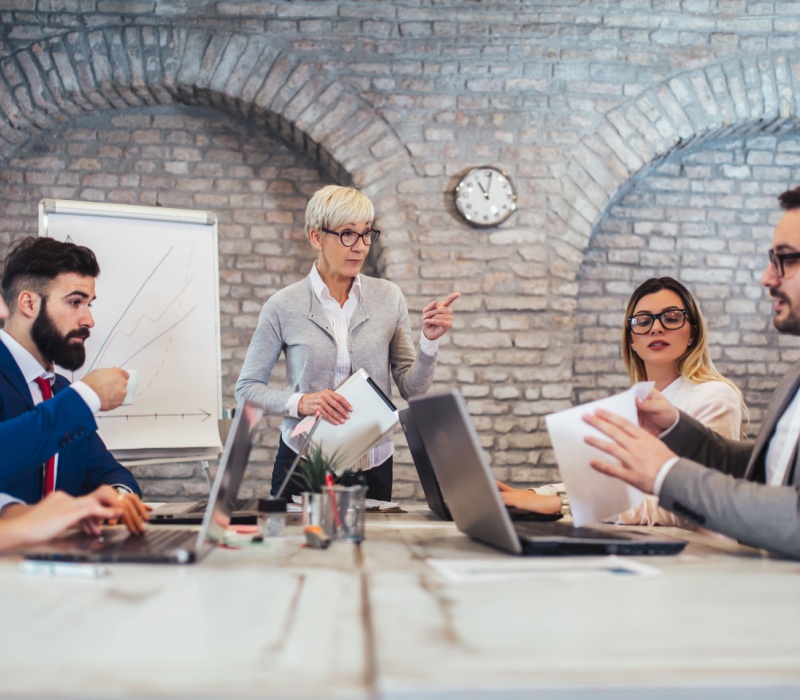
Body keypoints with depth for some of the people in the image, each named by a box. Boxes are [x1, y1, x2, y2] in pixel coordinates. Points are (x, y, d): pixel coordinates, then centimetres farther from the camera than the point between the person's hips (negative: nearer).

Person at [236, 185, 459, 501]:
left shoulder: (388, 297, -1)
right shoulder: (283, 306, -7)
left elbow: (411, 389, 1)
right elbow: (247, 387, -1)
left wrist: (429, 341, -15)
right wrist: (300, 402, -17)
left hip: (373, 464, 2)